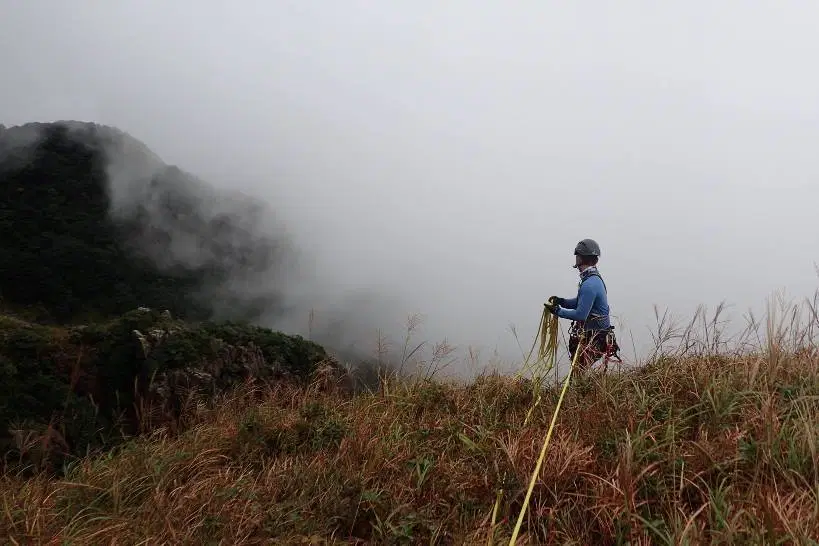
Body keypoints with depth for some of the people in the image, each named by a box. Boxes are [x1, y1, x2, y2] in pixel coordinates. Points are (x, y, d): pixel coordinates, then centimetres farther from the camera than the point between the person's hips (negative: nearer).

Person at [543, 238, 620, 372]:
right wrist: (561, 301, 3)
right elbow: (580, 302, 18)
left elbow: (580, 315, -25)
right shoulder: (594, 278, 9)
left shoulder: (589, 284, -24)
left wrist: (558, 311, -15)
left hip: (595, 340, -10)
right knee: (578, 370, 15)